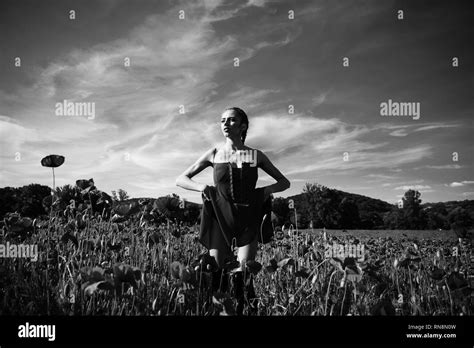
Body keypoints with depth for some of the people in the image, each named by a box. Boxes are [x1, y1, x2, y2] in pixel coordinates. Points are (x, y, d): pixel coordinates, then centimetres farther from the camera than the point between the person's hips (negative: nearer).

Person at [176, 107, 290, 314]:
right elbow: (180, 180, 9)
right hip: (220, 219, 1)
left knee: (243, 275, -12)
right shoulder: (214, 154, 5)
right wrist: (202, 187, -9)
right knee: (215, 274, -6)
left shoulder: (256, 156, 5)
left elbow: (284, 182, 14)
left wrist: (268, 190, -5)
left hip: (248, 220, 0)